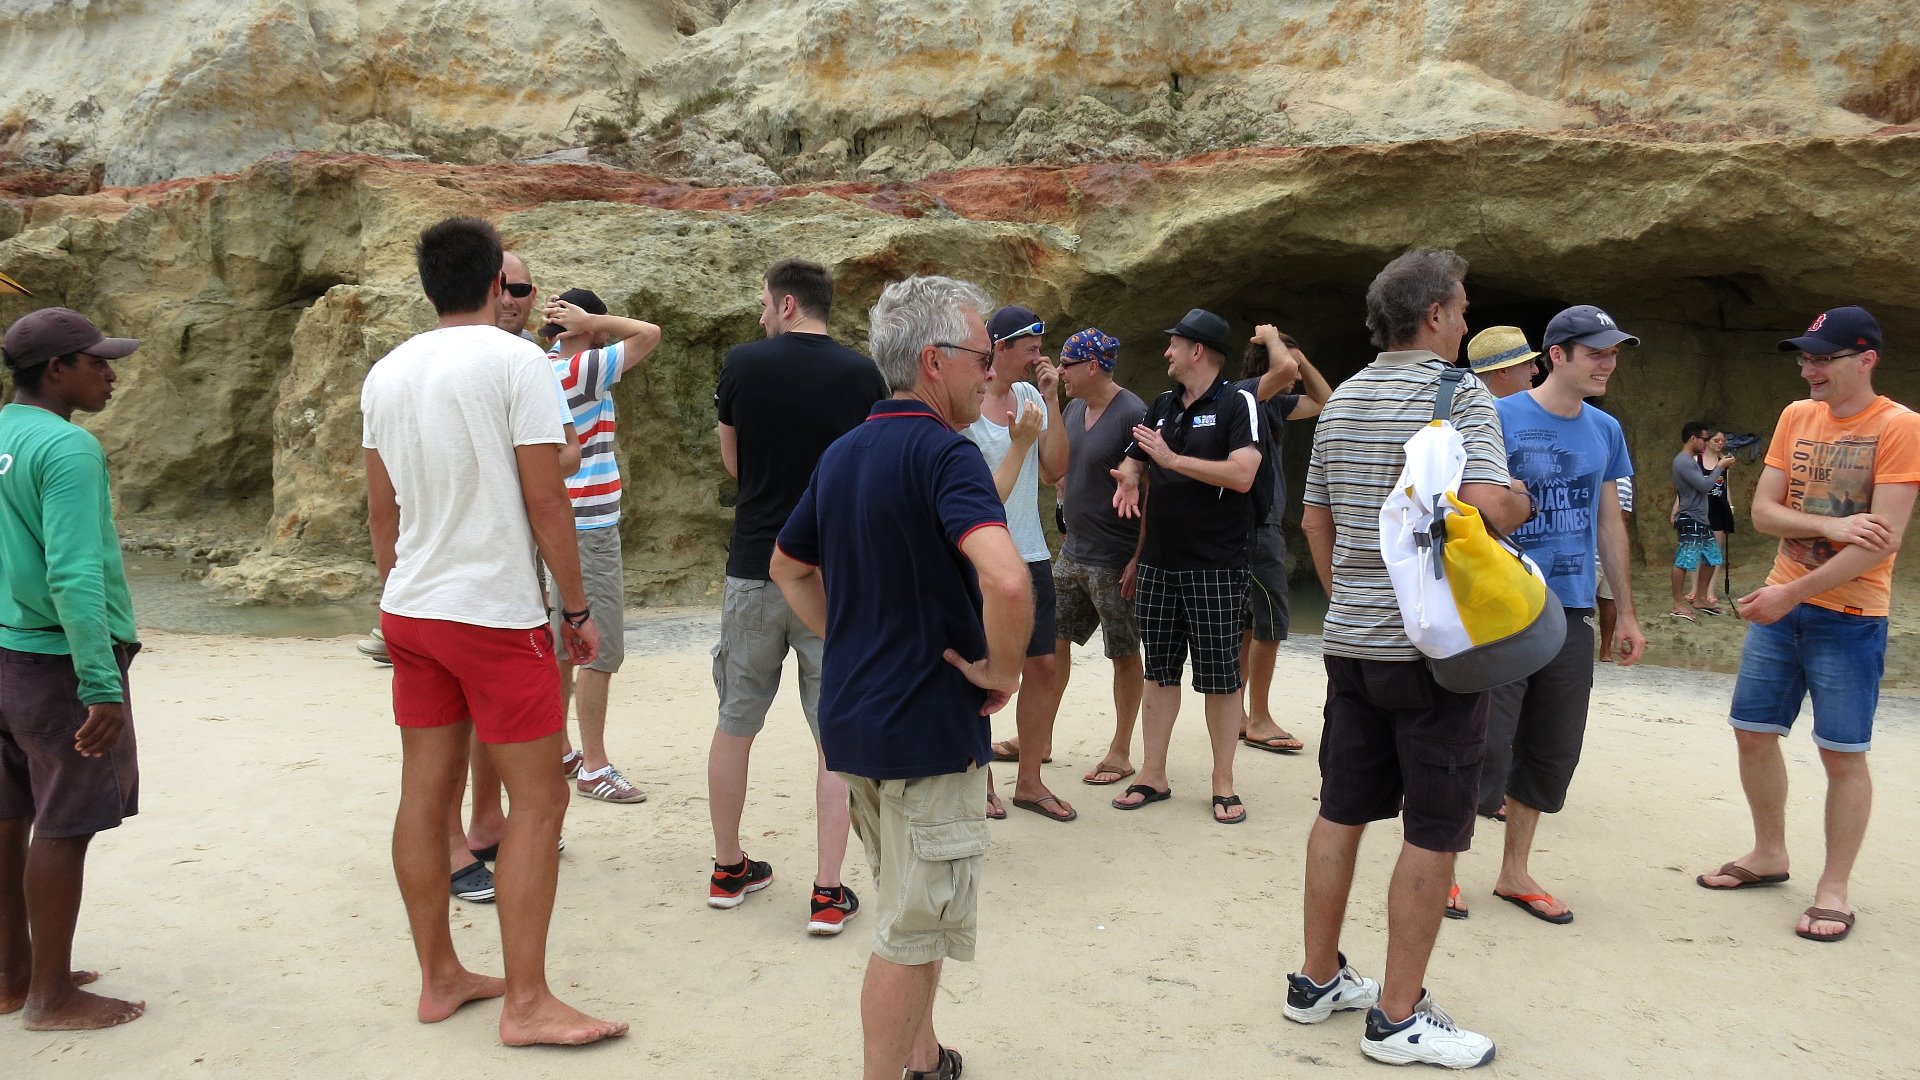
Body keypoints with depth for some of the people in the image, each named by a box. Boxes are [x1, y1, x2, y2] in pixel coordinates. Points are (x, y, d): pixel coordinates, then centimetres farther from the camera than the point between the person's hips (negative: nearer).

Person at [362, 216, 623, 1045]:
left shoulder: (387, 374, 9)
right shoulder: (514, 361, -10)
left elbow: (381, 510, 13)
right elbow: (544, 499, -12)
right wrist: (578, 608, -5)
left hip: (410, 611, 7)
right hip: (497, 614, -7)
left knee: (425, 791, 11)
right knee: (539, 799, 1)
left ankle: (440, 979, 23)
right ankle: (526, 1004, 5)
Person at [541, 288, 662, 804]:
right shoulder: (579, 370, -15)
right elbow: (648, 333, -18)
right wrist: (591, 321, -10)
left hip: (564, 528, 10)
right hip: (588, 529, -10)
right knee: (600, 651, -5)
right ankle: (594, 769, -1)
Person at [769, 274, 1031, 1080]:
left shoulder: (842, 454, 8)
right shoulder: (943, 452, -19)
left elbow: (789, 568, 21)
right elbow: (1006, 580, -35)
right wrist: (1002, 671, -18)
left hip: (853, 718, 9)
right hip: (929, 726, -9)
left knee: (909, 909, 24)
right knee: (914, 931, 5)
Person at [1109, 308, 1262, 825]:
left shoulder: (1238, 405, -8)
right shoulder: (1162, 405, 13)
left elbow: (1242, 475, -21)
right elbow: (1131, 461, 20)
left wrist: (1173, 459, -17)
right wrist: (1129, 481, -4)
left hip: (1216, 566, -6)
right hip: (1158, 563, 6)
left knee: (1220, 676, 2)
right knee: (1159, 671, 11)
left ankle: (1223, 783, 13)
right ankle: (1153, 776, 19)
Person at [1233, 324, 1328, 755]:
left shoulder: (1270, 404, 14)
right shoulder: (1243, 393, -13)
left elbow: (1323, 401, 23)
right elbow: (1283, 369, -31)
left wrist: (1300, 358, 13)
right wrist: (1272, 339, -11)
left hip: (1263, 526, 10)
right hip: (1254, 526, -10)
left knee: (1250, 624, 13)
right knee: (1270, 625, -4)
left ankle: (1236, 712, 19)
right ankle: (1259, 721, 5)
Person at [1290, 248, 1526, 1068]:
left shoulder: (1342, 401, 12)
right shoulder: (1458, 395, -10)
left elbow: (1314, 521, 17)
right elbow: (1485, 505, -24)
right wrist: (1523, 504, -3)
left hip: (1351, 639, 7)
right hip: (1434, 642, -7)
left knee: (1341, 813, 14)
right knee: (1434, 834, 2)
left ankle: (1318, 980, 25)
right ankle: (1398, 1017, 10)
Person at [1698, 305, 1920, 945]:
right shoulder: (1796, 417, 6)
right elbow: (1762, 511, 1)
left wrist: (1792, 593, -20)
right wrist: (1832, 526, -17)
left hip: (1849, 617, -5)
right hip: (1780, 607, 6)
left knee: (1843, 754, 2)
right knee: (1752, 732, 10)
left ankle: (1834, 889, 14)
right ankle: (1769, 854, 29)